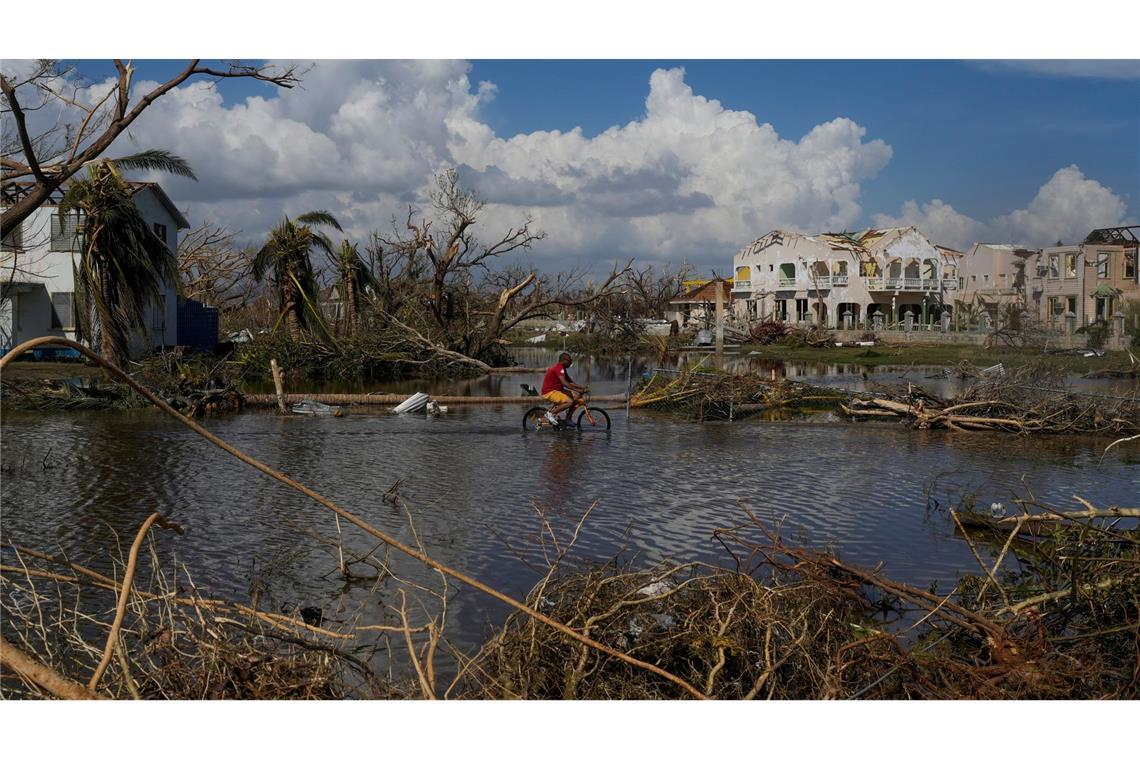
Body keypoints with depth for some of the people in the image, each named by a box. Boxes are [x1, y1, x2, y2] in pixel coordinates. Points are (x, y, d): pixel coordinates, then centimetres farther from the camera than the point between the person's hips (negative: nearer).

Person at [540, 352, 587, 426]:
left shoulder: (561, 368, 16)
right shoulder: (559, 368, -17)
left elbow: (570, 382, 18)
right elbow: (565, 383, -26)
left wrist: (581, 387, 6)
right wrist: (578, 390, -26)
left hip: (556, 390, 10)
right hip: (549, 392, -10)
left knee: (576, 396, 4)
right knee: (570, 401, -26)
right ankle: (550, 413, -13)